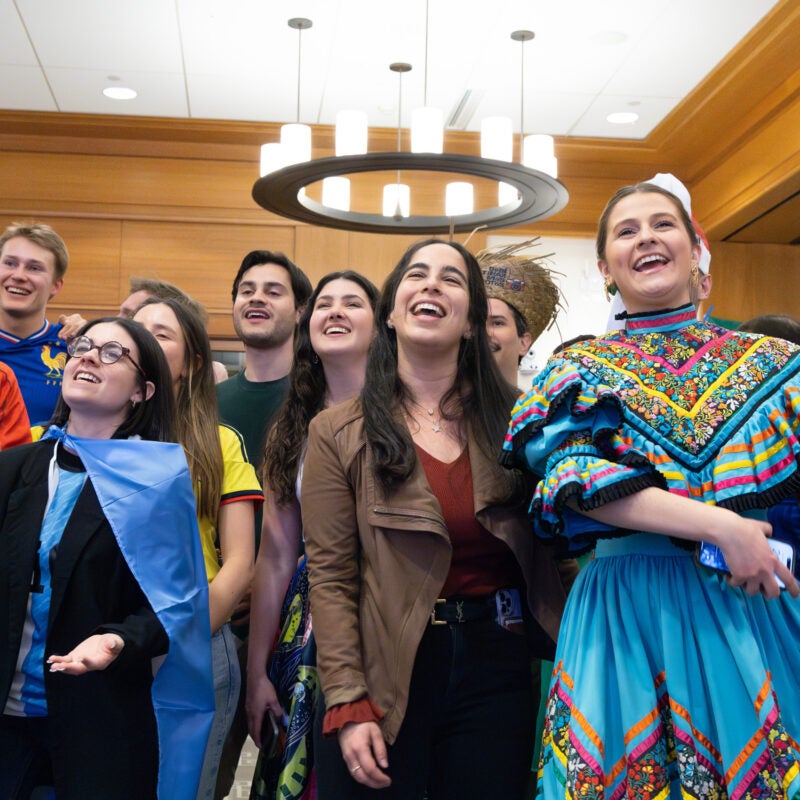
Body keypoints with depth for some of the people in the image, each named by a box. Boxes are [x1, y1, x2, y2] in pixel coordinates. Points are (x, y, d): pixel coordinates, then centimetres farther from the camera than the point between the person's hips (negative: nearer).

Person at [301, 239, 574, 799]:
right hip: (384, 674, -1)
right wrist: (349, 704, -12)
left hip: (497, 669, 2)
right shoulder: (338, 433, -1)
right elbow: (330, 578, -5)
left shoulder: (512, 419, 5)